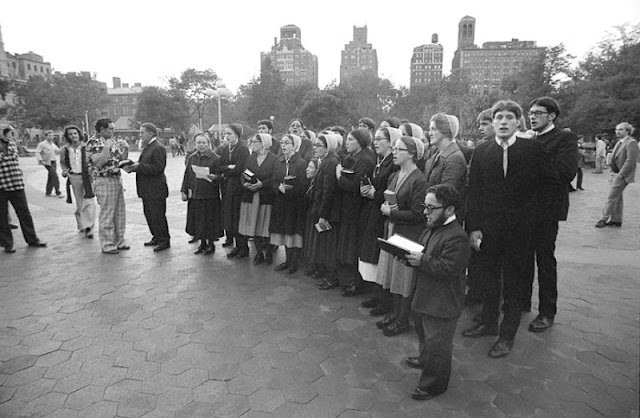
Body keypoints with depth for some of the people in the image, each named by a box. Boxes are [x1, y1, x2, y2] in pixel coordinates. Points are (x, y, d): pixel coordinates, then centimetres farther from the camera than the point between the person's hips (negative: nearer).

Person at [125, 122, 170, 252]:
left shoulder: (158, 148, -15)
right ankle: (156, 237, 29)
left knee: (157, 216, -2)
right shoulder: (147, 147, 16)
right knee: (148, 214, 17)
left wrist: (139, 166, -21)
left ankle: (164, 240, 10)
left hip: (155, 190, -10)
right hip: (147, 190, 10)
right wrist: (133, 166, 2)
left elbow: (158, 168, -22)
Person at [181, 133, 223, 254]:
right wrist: (183, 191, 7)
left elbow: (220, 177, -5)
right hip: (195, 195, 5)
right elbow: (187, 175, 12)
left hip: (210, 195, -4)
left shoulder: (215, 158, -5)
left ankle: (211, 244, 18)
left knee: (209, 220, 2)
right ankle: (202, 243, 25)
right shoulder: (191, 158, 10)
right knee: (197, 221, 10)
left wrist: (214, 177, -26)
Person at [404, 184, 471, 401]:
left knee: (436, 344, 6)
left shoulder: (456, 237, -24)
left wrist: (421, 261, -28)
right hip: (424, 297, 9)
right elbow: (423, 253, 16)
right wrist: (410, 256, -4)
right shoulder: (430, 229, 6)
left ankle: (434, 384, 23)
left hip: (442, 304, -9)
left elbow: (447, 269, -29)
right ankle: (425, 359, 53)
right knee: (424, 335, 29)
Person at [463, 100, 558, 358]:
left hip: (519, 227, -2)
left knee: (513, 281, 9)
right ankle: (488, 322, 33)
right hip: (488, 226, 2)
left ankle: (508, 335, 22)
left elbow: (552, 181, 2)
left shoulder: (532, 149, -4)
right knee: (490, 277, 16)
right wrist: (474, 227, -6)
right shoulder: (481, 152, 2)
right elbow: (474, 193, -1)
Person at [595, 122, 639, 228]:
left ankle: (605, 219, -3)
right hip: (617, 174, 9)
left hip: (622, 175, -9)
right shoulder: (619, 142, 15)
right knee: (617, 198, 13)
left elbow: (630, 161, -20)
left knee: (612, 197, -8)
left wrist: (620, 175, -20)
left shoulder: (631, 143, -13)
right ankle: (616, 220, 21)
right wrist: (613, 172, 14)